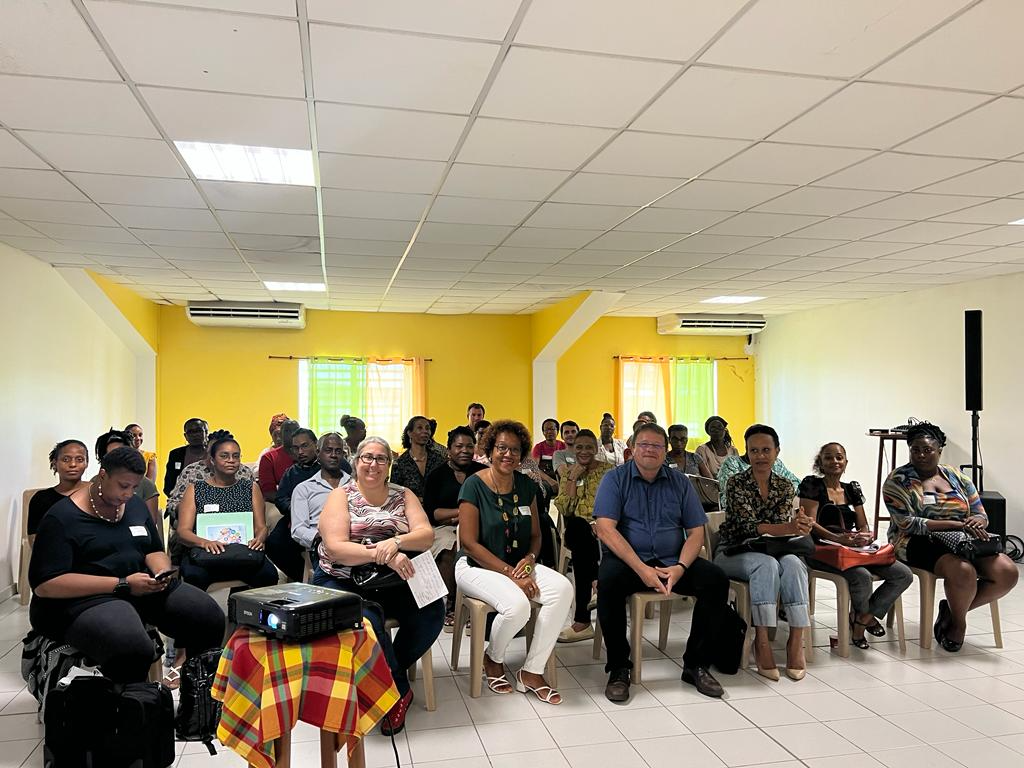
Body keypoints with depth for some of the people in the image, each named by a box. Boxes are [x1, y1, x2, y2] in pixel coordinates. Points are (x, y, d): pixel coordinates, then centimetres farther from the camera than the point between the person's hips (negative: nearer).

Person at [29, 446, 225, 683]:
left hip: (142, 588, 7)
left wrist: (162, 573, -5)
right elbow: (44, 585, -15)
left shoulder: (134, 504, 14)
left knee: (211, 619, -14)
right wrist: (123, 584, -20)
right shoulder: (62, 517, -7)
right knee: (133, 650, -37)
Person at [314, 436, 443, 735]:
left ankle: (389, 673, 0)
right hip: (342, 581, -3)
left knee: (433, 610, -23)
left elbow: (427, 535, -4)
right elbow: (334, 547, -13)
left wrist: (395, 542, -26)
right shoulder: (341, 496, 1)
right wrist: (383, 554, -28)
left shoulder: (403, 495, 10)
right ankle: (400, 689, -10)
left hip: (391, 582, 3)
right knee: (367, 620, -34)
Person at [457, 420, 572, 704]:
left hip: (519, 565, 5)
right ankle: (493, 659, 2)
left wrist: (529, 560, -10)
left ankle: (531, 672, -12)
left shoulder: (526, 485, 6)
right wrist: (510, 573, -19)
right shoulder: (474, 485, -11)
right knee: (517, 604, -34)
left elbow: (535, 535, 13)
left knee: (563, 588, -23)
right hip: (477, 566, -5)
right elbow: (469, 542, -14)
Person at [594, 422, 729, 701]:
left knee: (716, 579, -19)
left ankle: (696, 664, -4)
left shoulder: (679, 482, 11)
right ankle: (618, 668, -16)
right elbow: (605, 529, -12)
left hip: (672, 561, 4)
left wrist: (681, 567, -15)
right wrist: (642, 569, -22)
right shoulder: (615, 479, 0)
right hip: (627, 560, -3)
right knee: (608, 580, -34)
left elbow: (696, 532, 6)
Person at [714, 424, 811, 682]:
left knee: (792, 564, -30)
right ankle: (761, 640, -32)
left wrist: (797, 526, -31)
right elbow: (749, 525, -22)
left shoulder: (785, 487, 6)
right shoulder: (736, 483, -9)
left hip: (767, 551, 4)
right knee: (767, 564, -35)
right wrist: (790, 528, -37)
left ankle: (796, 639, -28)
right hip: (733, 552, -4)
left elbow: (781, 525, -6)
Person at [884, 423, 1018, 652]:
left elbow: (981, 515, 14)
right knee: (963, 571, -34)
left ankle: (953, 610, 3)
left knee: (1007, 572, -18)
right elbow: (907, 523, -15)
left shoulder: (958, 478, 13)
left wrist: (976, 522, -13)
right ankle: (958, 622, -1)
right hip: (918, 543, -6)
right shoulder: (898, 480, -4)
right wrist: (955, 524, -23)